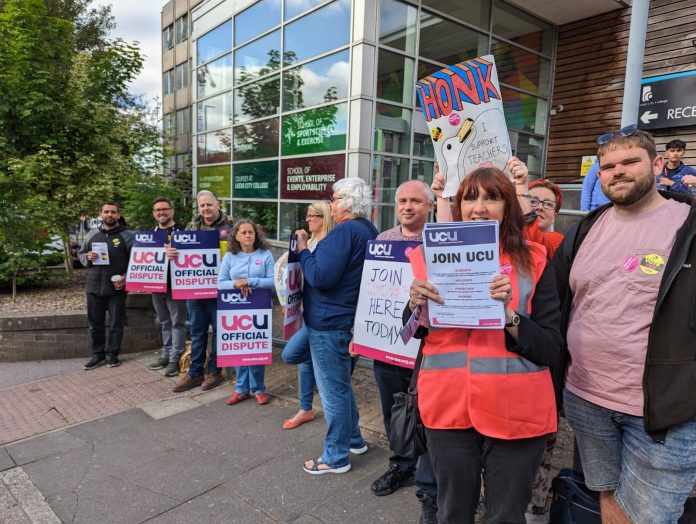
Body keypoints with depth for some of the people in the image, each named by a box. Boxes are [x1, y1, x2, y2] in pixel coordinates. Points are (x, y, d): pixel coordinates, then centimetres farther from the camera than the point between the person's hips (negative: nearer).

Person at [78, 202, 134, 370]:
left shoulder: (126, 235, -2)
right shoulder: (92, 234, 9)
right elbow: (81, 254, 18)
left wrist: (126, 277, -15)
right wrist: (87, 257, -6)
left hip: (117, 287, -3)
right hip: (94, 286, 4)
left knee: (116, 323, 5)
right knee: (94, 323, 9)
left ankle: (112, 354, 18)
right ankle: (98, 354, 22)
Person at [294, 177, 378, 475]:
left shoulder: (344, 231, -20)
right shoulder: (369, 231, 11)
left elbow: (321, 277, -26)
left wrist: (303, 250, -12)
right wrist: (310, 251, 12)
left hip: (329, 323, -10)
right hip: (348, 318, 10)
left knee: (333, 390, 2)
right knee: (341, 384, 24)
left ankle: (336, 458, 17)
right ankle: (354, 439, 38)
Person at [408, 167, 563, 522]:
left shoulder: (533, 262, -2)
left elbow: (551, 349, -5)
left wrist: (507, 313, -22)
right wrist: (416, 305, -14)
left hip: (515, 411, -1)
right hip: (448, 406, 2)